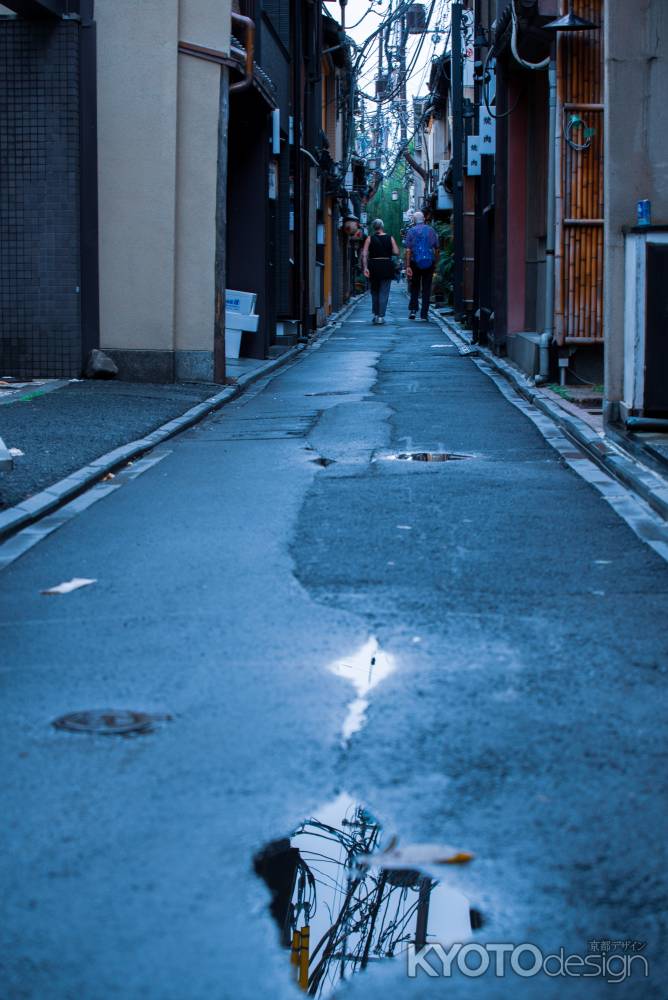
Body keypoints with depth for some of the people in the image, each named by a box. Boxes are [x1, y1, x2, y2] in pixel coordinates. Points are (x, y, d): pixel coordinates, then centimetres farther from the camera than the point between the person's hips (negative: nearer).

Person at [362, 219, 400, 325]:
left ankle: (375, 314, 18)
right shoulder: (390, 238, 1)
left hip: (373, 267, 1)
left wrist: (365, 267, -11)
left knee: (374, 292, 16)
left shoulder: (369, 239, 0)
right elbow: (397, 252, -5)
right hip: (387, 267, -1)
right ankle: (381, 316, -5)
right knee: (384, 292, 2)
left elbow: (364, 254, -9)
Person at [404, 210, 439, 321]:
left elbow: (408, 250, -8)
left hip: (415, 262, -1)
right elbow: (436, 249, 5)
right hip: (429, 263, 1)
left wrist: (407, 266, -10)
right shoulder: (431, 230, 5)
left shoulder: (411, 231, -1)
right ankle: (424, 314, 2)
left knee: (414, 287, 13)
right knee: (426, 289, 4)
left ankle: (413, 309, 1)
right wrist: (435, 262, 13)